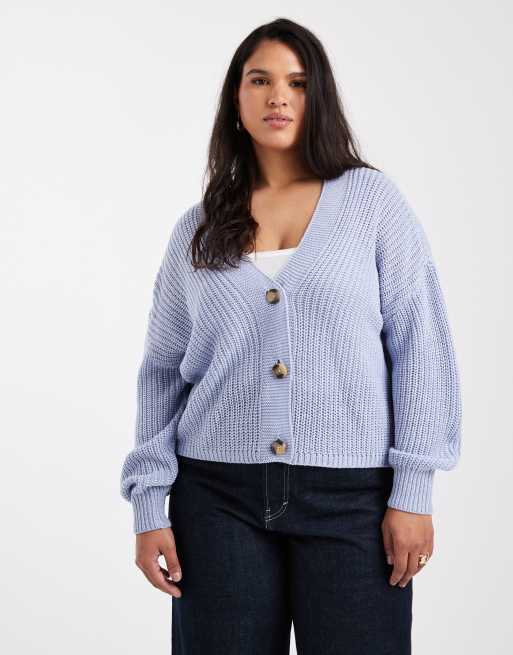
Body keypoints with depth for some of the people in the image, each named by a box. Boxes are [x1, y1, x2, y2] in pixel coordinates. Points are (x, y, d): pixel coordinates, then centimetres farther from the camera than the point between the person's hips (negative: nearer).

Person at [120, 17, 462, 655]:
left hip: (351, 495, -2)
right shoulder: (197, 228, 9)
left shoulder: (373, 199, 3)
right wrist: (147, 507, 4)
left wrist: (413, 491, -6)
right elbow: (161, 372, 11)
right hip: (219, 497, 2)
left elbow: (422, 349, 0)